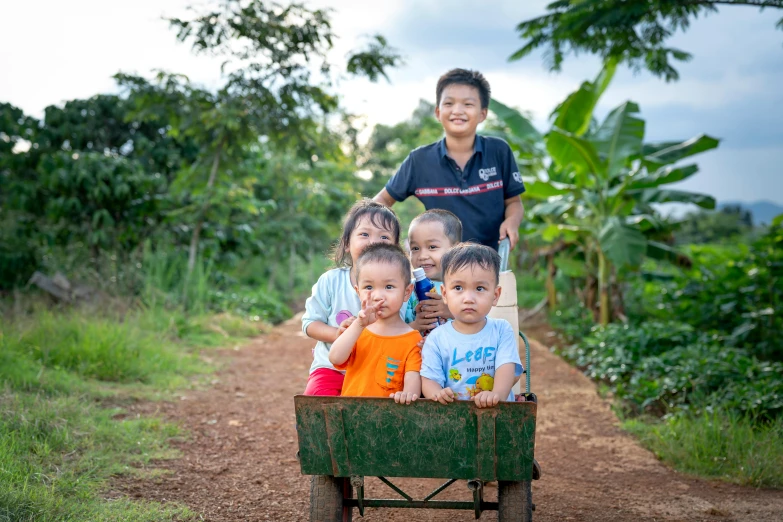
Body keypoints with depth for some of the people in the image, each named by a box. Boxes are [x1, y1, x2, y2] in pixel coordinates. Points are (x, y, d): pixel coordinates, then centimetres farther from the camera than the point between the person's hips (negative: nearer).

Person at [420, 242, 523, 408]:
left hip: (496, 411, 2)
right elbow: (429, 379, -1)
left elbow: (506, 368, -7)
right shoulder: (437, 338, 3)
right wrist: (438, 394, -24)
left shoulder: (501, 330, 5)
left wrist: (497, 394, -27)